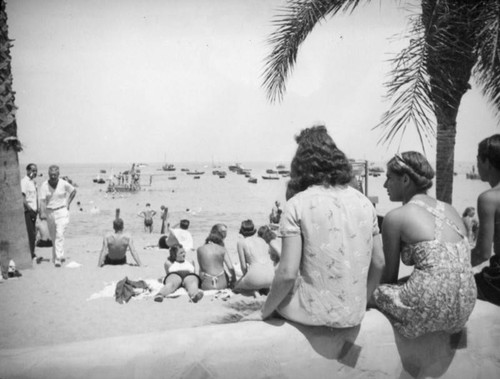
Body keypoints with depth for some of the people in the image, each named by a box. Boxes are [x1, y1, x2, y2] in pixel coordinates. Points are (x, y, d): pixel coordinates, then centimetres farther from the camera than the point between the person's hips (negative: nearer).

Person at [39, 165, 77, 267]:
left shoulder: (64, 184, -7)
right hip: (49, 212, 3)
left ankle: (58, 259, -15)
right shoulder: (44, 185, -6)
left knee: (59, 235, -14)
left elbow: (73, 191, 11)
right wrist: (42, 213, -26)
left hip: (62, 212, -3)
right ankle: (60, 256, 31)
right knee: (53, 237, 13)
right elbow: (42, 200, -13)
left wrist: (68, 203, 5)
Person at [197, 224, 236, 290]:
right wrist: (234, 280, 7)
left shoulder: (199, 250, -2)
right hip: (222, 284, 0)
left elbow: (201, 268, 4)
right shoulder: (222, 249, -5)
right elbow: (230, 268, -7)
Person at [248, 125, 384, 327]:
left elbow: (288, 273, -17)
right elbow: (379, 263, 8)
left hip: (312, 314, -5)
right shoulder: (364, 203, 3)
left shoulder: (297, 204, -11)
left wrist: (264, 312, -3)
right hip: (354, 316, 5)